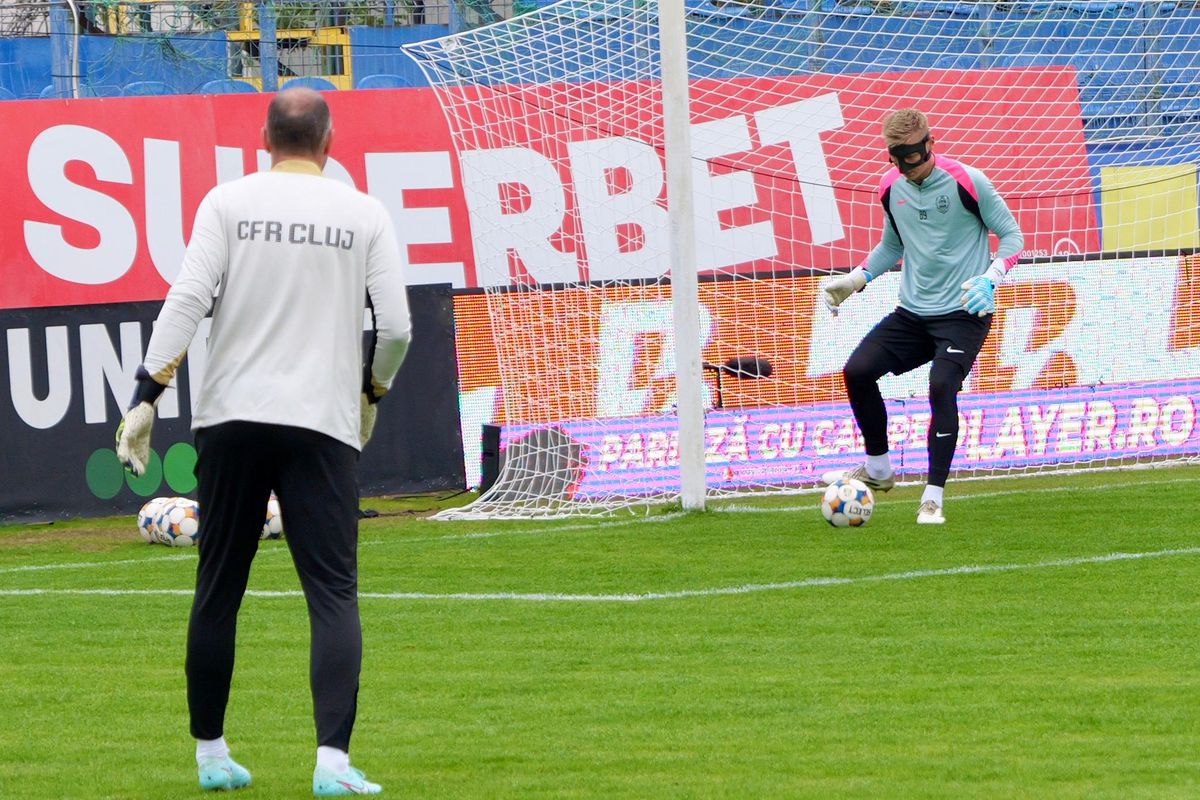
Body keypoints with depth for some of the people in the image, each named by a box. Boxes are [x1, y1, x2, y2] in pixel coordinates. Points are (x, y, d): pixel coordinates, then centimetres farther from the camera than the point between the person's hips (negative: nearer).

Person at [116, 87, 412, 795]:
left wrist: (147, 396, -7)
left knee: (219, 590, 12)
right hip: (323, 423, -1)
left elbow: (188, 300, -8)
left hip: (231, 418, 1)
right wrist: (371, 393, 18)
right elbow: (396, 326, 0)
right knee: (334, 592, -4)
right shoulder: (365, 213, 4)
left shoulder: (228, 203, 2)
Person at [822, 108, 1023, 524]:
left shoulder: (966, 181, -12)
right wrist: (854, 280, 10)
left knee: (941, 385, -25)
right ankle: (878, 470, 10)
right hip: (912, 313, 6)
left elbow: (1011, 235, -5)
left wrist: (990, 278, -22)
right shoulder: (891, 188, 5)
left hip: (963, 314, -6)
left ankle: (934, 498, -16)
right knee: (858, 370, -9)